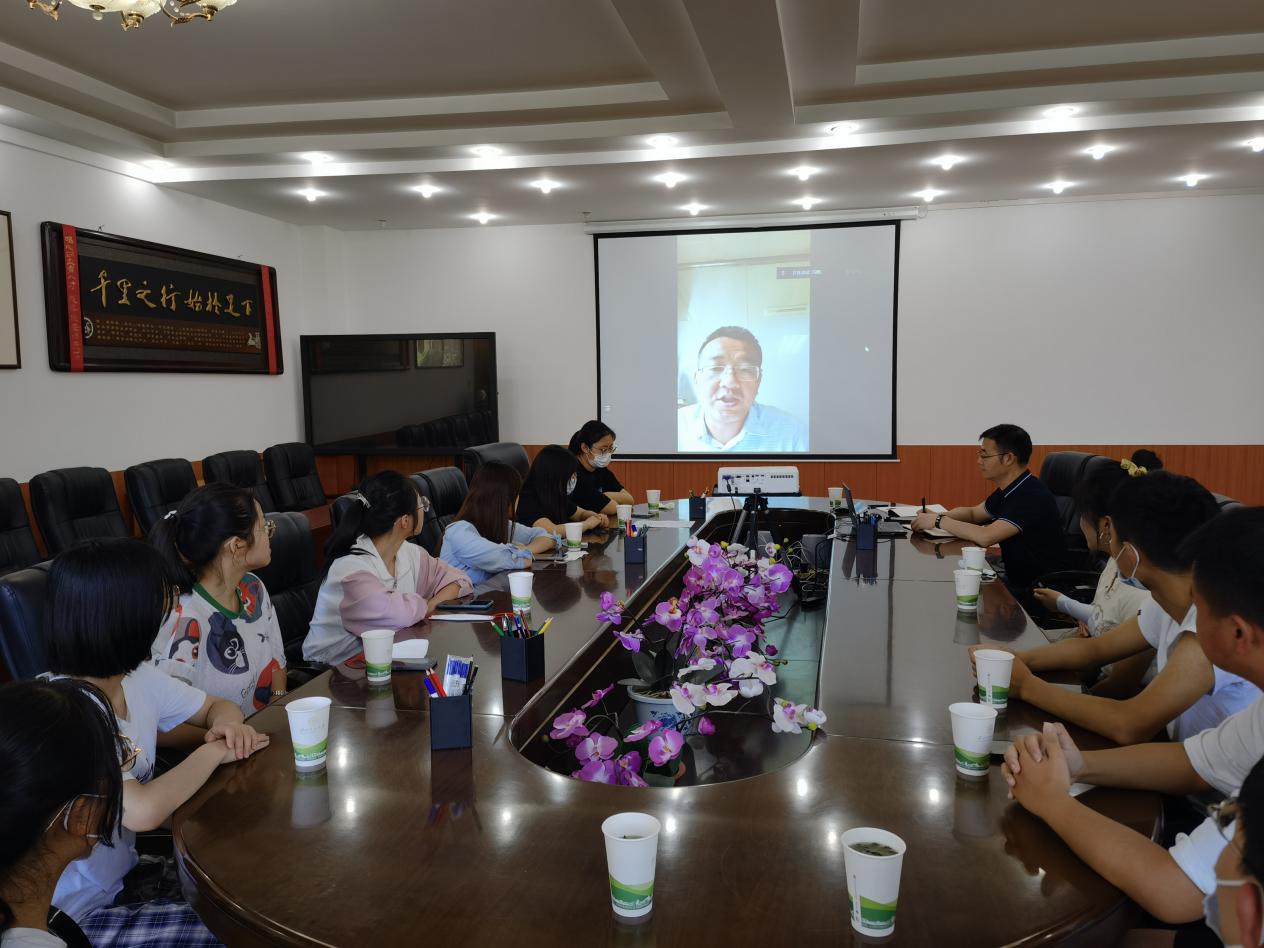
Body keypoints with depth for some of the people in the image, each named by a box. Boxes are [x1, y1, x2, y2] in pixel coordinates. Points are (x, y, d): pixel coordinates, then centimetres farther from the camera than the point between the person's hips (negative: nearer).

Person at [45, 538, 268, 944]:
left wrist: (226, 723, -13)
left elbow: (217, 706, 11)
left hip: (123, 876, 7)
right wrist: (213, 751, -21)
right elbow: (143, 812, -38)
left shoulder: (137, 678, -4)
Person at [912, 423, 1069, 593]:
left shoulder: (1032, 496, -23)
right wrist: (937, 516, -1)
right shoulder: (1008, 490, 5)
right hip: (1017, 582, 8)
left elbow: (985, 537, -30)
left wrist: (939, 521, -18)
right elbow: (972, 513, 19)